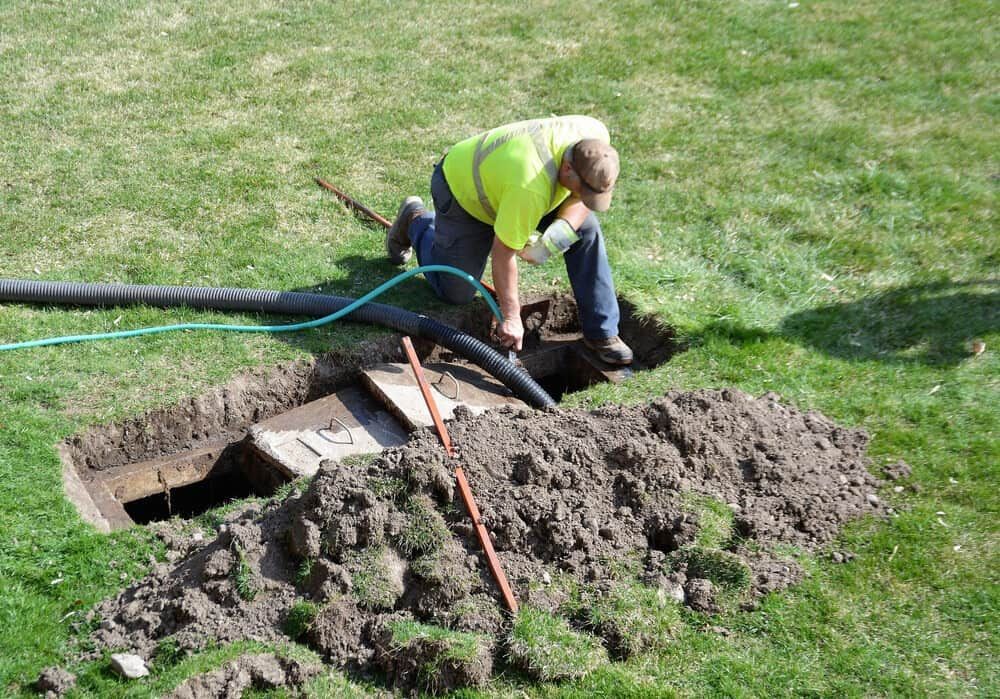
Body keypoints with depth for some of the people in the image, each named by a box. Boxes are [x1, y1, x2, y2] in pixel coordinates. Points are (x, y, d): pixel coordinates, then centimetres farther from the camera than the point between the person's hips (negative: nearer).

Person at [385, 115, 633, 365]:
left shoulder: (595, 138, -26)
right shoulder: (531, 187, -45)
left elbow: (583, 197, -9)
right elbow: (503, 251, -34)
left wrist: (563, 230, -29)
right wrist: (511, 317, -26)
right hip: (461, 190, -6)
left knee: (586, 228, -13)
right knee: (456, 293, 2)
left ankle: (601, 332, -2)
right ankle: (416, 221, 27)